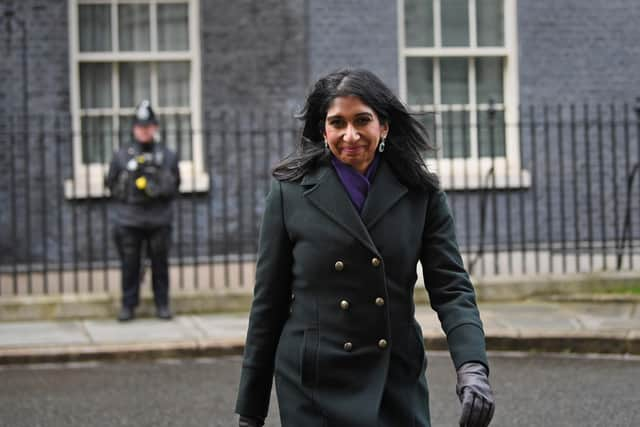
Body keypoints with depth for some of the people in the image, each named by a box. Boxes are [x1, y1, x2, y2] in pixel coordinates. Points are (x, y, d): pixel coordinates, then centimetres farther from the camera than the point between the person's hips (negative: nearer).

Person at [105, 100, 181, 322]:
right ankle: (128, 305, 11)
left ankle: (162, 305, 14)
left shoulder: (167, 156, 9)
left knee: (160, 264, 5)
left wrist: (161, 189, 0)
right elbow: (111, 183, 10)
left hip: (159, 221, 1)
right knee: (130, 265, 2)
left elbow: (175, 185, 14)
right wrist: (126, 193, -1)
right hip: (129, 221, -1)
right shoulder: (121, 156, 7)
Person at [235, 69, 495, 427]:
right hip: (315, 385, -1)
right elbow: (268, 303, 2)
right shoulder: (290, 193, -1)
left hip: (397, 383, 2)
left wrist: (472, 367, -21)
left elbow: (451, 288, -2)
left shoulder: (420, 194, 2)